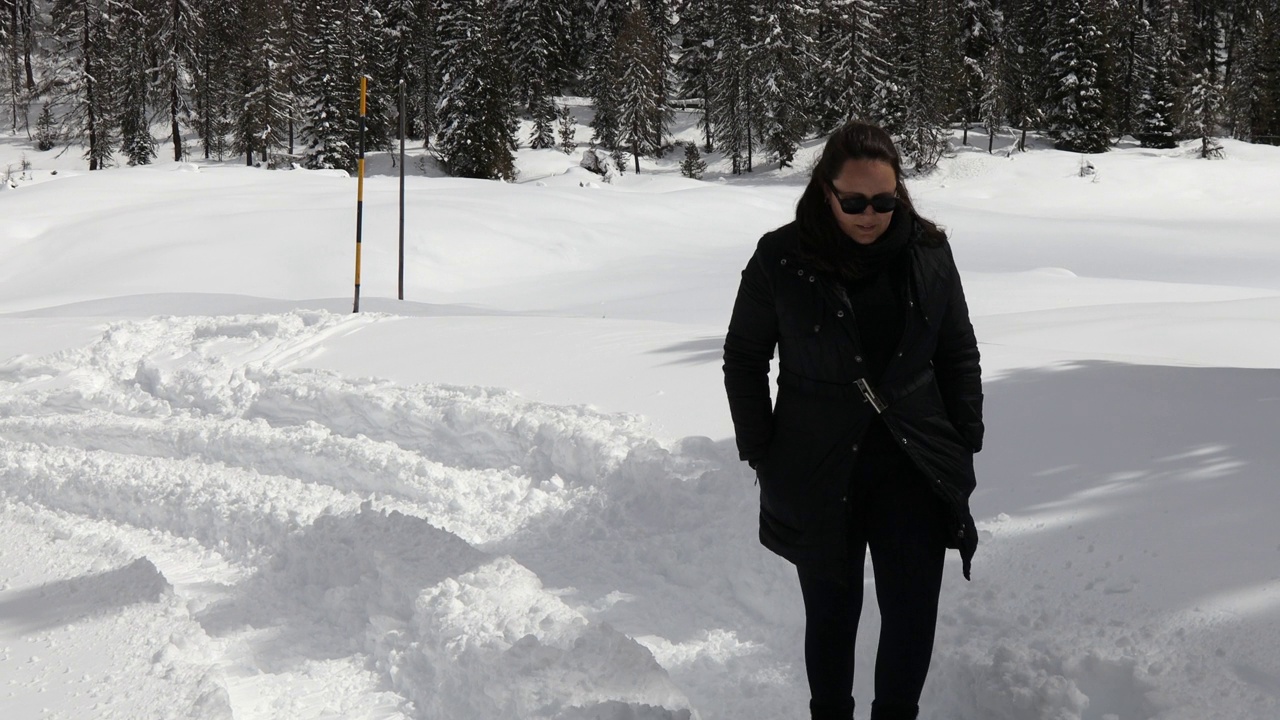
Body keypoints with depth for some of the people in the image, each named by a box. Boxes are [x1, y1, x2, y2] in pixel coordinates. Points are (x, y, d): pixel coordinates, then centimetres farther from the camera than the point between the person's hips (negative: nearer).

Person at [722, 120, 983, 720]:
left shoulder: (927, 253, -1)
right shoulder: (781, 260, -8)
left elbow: (959, 354, 9)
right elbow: (743, 357, 3)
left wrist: (966, 445, 6)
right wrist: (760, 454, 0)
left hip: (916, 468, 1)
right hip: (818, 471, -1)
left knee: (913, 613, 1)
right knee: (831, 611, 11)